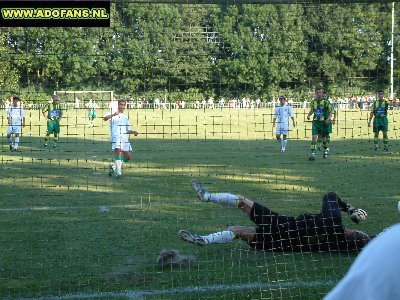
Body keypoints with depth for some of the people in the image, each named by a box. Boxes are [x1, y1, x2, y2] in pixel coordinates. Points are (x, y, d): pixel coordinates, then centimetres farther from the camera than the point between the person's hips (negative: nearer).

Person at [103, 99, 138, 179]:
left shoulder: (125, 117, 25)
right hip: (116, 136, -7)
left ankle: (113, 167, 22)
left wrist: (133, 132, 5)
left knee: (128, 157, 3)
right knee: (118, 151, -28)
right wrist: (113, 115, -33)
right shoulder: (112, 113, 6)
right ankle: (118, 172, -28)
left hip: (125, 138, 7)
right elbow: (105, 118, -15)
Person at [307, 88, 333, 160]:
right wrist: (308, 115, 1)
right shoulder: (313, 102, 4)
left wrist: (328, 119, -18)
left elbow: (330, 112, -2)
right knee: (314, 137, -13)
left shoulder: (326, 102, -8)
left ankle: (325, 150, 40)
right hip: (315, 122, 2)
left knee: (323, 137, 12)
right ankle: (313, 154, -17)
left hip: (324, 122, -2)